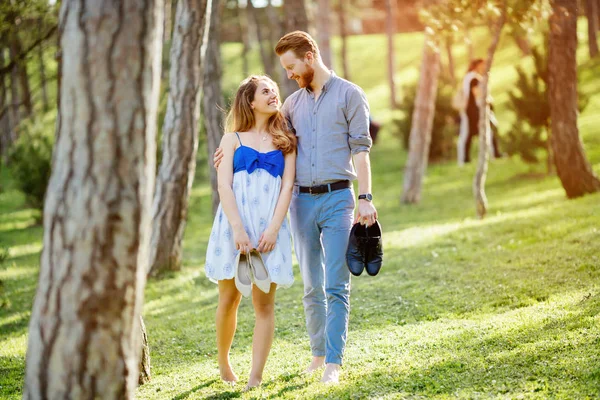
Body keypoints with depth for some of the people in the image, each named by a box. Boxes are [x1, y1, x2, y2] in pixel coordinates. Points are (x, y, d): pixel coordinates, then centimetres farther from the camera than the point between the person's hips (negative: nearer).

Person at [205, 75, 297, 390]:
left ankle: (255, 379, -5)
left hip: (269, 227, 1)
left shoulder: (285, 141, 12)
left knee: (264, 305, -4)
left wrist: (273, 229, -11)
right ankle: (223, 361, 25)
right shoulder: (232, 139, 9)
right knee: (229, 299, 4)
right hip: (233, 225, -1)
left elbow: (287, 187, 3)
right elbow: (224, 186, -1)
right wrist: (238, 229, -14)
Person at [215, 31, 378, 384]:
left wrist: (366, 198, -12)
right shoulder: (294, 102, 13)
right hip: (302, 200, 5)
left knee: (336, 286, -7)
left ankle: (334, 362, -7)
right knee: (312, 286, 10)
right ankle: (318, 352, 23)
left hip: (337, 198, -5)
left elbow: (360, 149, -4)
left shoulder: (349, 95, 0)